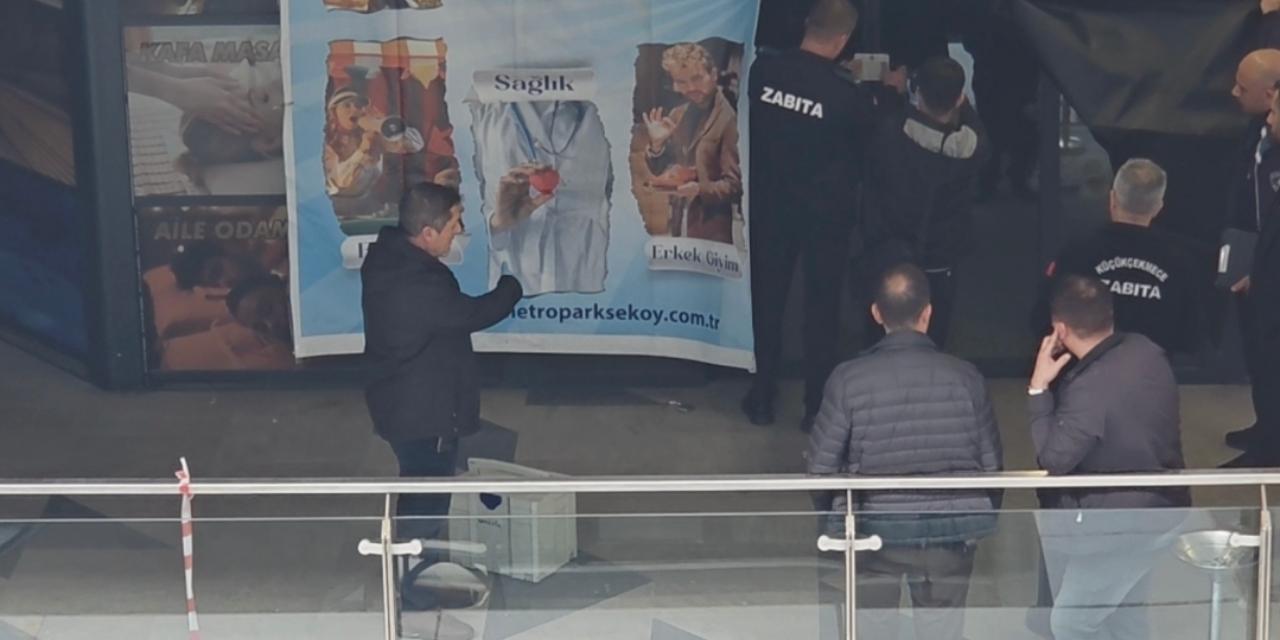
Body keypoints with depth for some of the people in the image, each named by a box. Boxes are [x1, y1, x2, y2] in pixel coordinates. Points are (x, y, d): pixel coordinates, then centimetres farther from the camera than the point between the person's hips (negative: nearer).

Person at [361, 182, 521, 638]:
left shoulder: (386, 257, -3)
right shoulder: (419, 285, -33)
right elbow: (474, 315, -17)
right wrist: (513, 285, -1)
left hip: (401, 402, 10)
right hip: (424, 412, -10)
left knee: (421, 493, 25)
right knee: (427, 502, 6)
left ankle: (418, 575, 43)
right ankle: (417, 600, 20)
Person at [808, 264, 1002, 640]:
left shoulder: (849, 379, -12)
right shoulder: (965, 378, -8)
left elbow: (820, 466, -8)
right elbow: (991, 463, -1)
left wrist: (836, 522, 11)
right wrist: (981, 518, 17)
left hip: (876, 530, -1)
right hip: (953, 531, 1)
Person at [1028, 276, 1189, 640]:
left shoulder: (1090, 390, -31)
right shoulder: (1146, 352, -5)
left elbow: (1053, 461, -21)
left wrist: (1038, 389, -18)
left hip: (1125, 524, -9)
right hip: (1162, 506, 9)